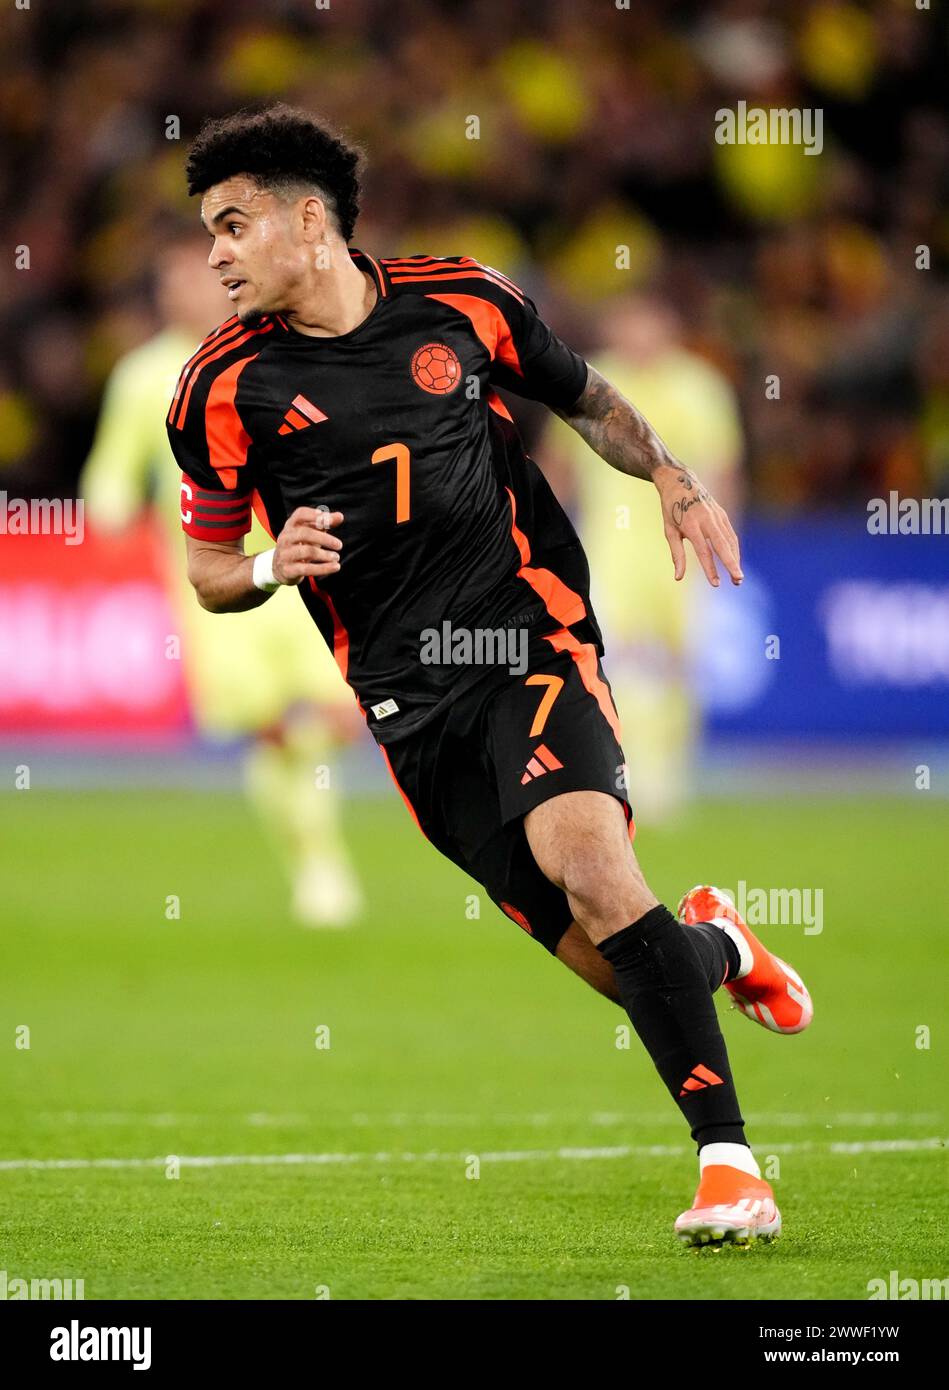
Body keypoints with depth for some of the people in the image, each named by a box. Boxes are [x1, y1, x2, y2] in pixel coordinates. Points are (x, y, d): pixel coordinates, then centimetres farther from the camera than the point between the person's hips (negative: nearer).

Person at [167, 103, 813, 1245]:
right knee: (602, 958, -4)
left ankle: (728, 1161, -27)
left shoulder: (462, 302, 3)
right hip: (408, 699, 1)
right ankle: (714, 947, 34)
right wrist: (271, 566, -12)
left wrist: (669, 474, 2)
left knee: (588, 862, -28)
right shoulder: (227, 388, 2)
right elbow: (207, 570, 11)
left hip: (530, 630, -1)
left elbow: (585, 399, 20)